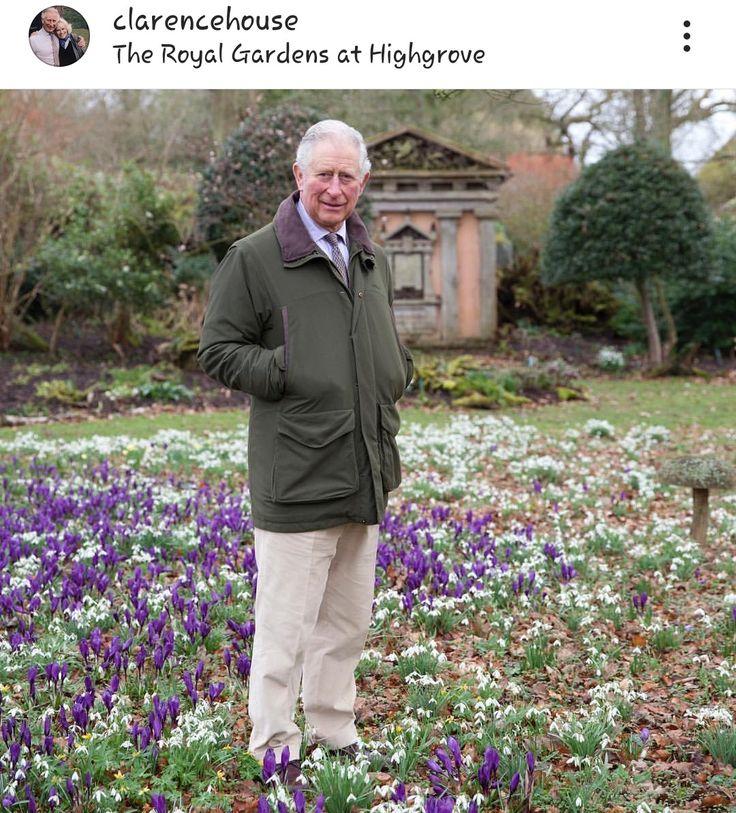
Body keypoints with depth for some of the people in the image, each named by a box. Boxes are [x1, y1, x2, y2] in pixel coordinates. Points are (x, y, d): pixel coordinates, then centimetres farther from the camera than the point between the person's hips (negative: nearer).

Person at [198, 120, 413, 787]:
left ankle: (334, 730, 32)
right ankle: (274, 746, 13)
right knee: (285, 621, -1)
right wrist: (290, 372, -17)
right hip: (296, 477, -7)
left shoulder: (373, 260, 15)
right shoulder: (254, 258, -6)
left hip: (365, 475, 7)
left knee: (348, 619, 17)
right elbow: (219, 352, -6)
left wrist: (399, 374, 8)